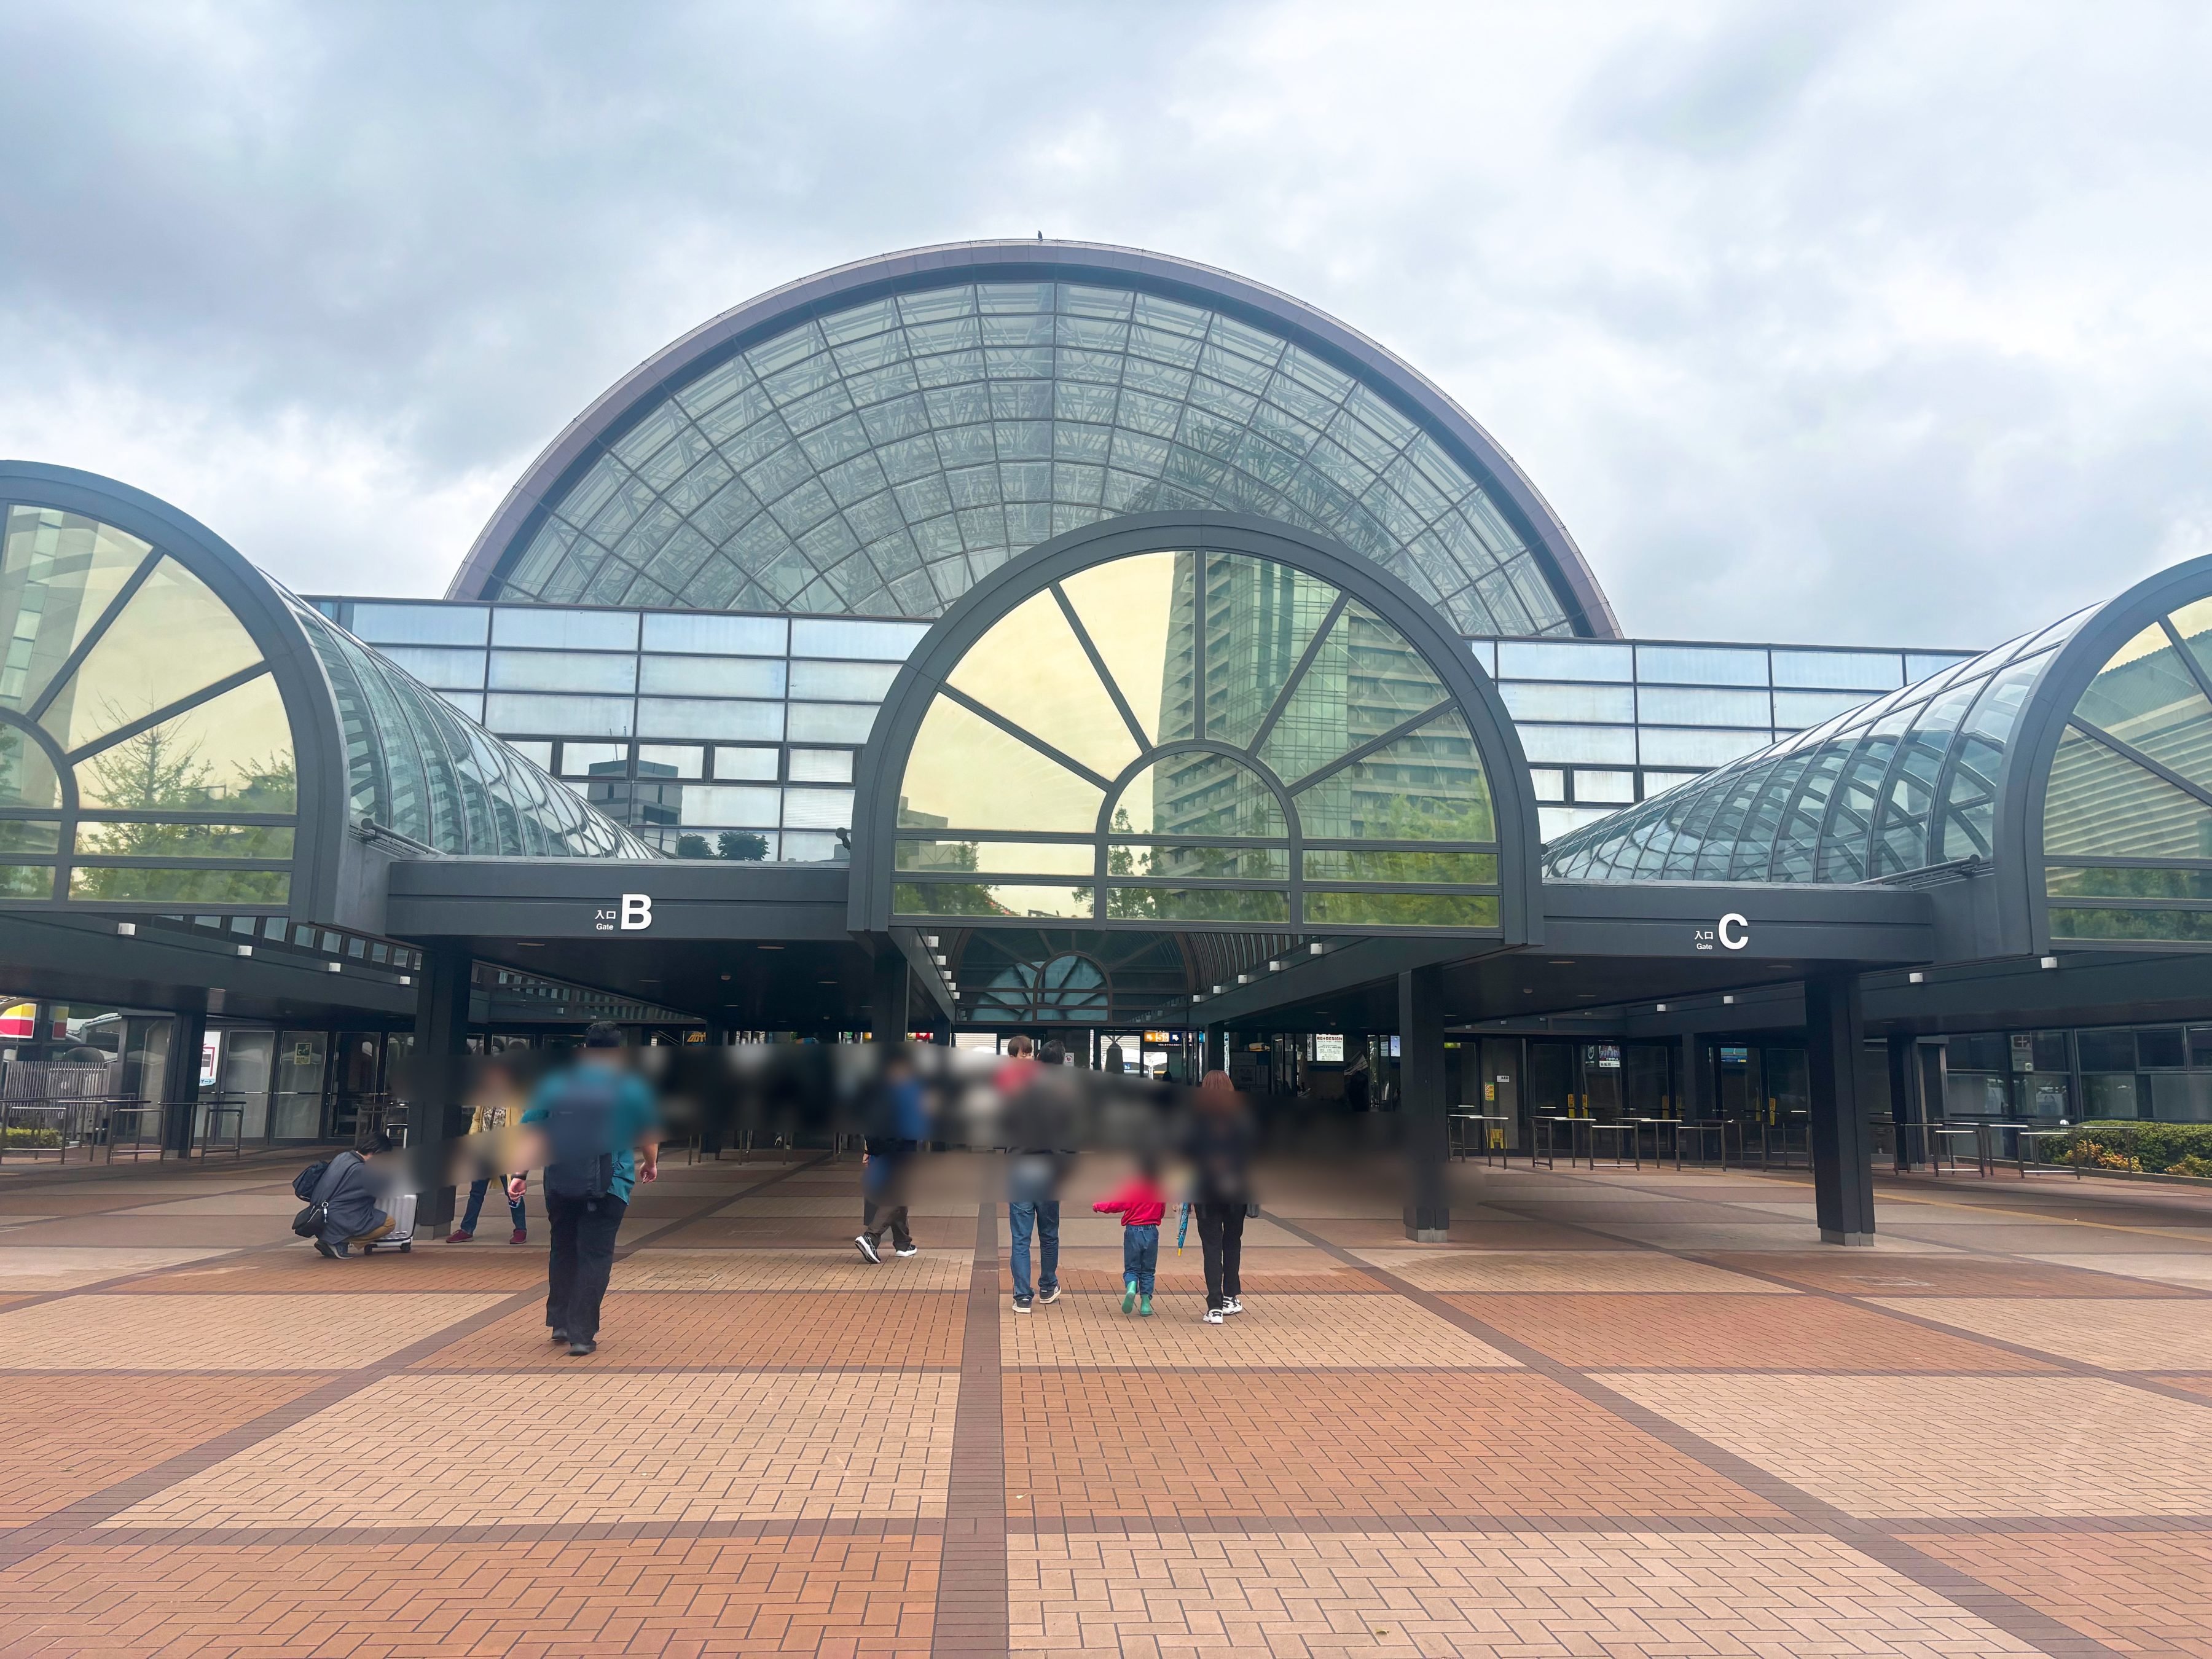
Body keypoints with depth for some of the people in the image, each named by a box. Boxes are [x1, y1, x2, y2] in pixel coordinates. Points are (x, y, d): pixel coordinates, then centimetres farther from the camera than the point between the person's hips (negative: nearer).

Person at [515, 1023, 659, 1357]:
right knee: (595, 1256, 1)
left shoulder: (554, 1083, 5)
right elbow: (649, 1137, 5)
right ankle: (581, 1334, -1)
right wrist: (650, 1164, 23)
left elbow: (527, 1131, 1)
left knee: (563, 1251, 20)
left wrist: (519, 1174, 5)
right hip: (607, 1188, -3)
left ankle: (559, 1321, 28)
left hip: (559, 1185, 3)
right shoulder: (631, 1087, -2)